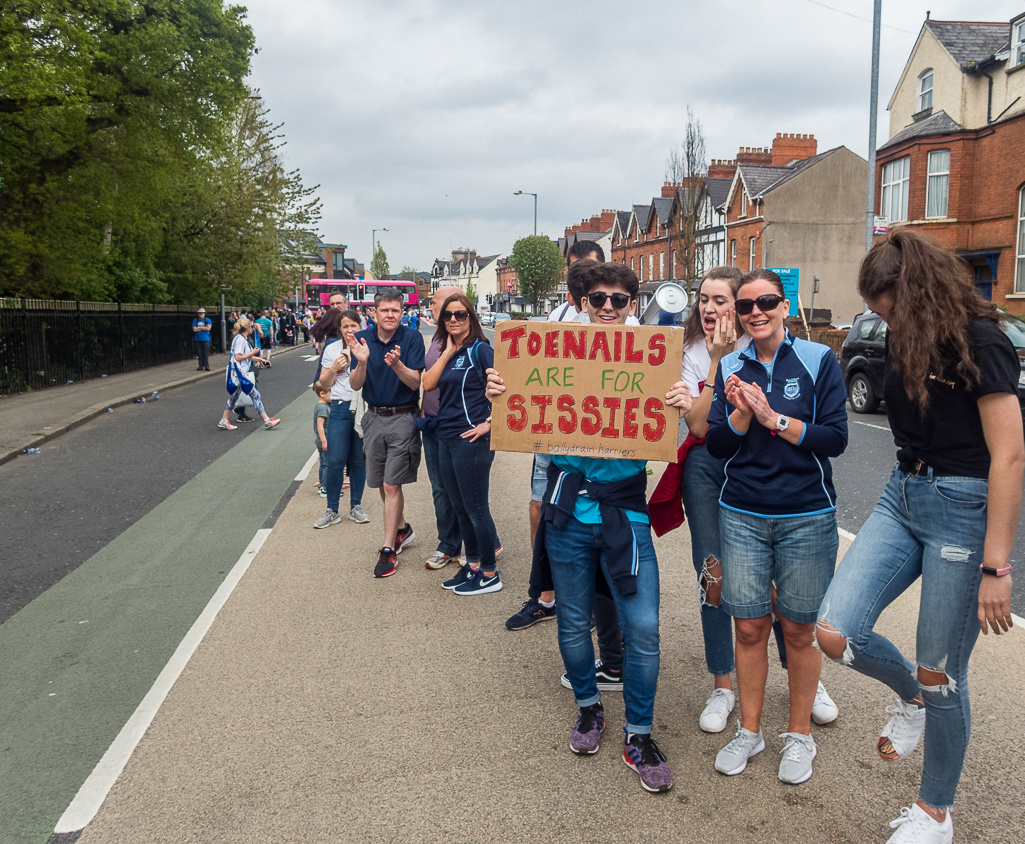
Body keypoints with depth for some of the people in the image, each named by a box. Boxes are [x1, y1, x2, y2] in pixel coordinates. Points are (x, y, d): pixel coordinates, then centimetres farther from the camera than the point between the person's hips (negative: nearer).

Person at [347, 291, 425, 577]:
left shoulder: (412, 338, -10)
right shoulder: (363, 339, -1)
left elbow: (415, 382, -14)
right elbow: (355, 385, -5)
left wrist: (396, 364, -33)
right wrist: (362, 362, -24)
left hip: (403, 418, -4)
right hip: (374, 417, 5)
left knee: (391, 485, -7)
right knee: (381, 483, 16)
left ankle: (388, 549, 0)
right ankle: (402, 529, 38)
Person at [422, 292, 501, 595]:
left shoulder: (479, 349, -8)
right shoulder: (447, 353, 15)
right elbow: (428, 383, 1)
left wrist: (490, 423, -17)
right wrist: (448, 352, -1)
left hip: (470, 439, -8)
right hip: (446, 438, 8)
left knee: (476, 508, 0)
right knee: (460, 508, 15)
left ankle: (490, 575, 12)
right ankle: (473, 566, 28)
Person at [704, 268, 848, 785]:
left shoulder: (818, 360, -4)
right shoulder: (730, 368, 5)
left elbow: (835, 438, -10)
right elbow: (716, 446, 3)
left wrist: (773, 418, -16)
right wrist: (740, 414, -15)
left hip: (807, 518, -2)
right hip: (742, 516, 2)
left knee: (799, 629, 8)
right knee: (749, 627, 8)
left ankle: (799, 734, 27)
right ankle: (749, 731, 26)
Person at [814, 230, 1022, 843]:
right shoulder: (910, 340, 10)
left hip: (964, 509, -7)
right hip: (903, 494, 7)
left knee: (940, 674, 4)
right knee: (836, 634, -6)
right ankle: (912, 697, 28)